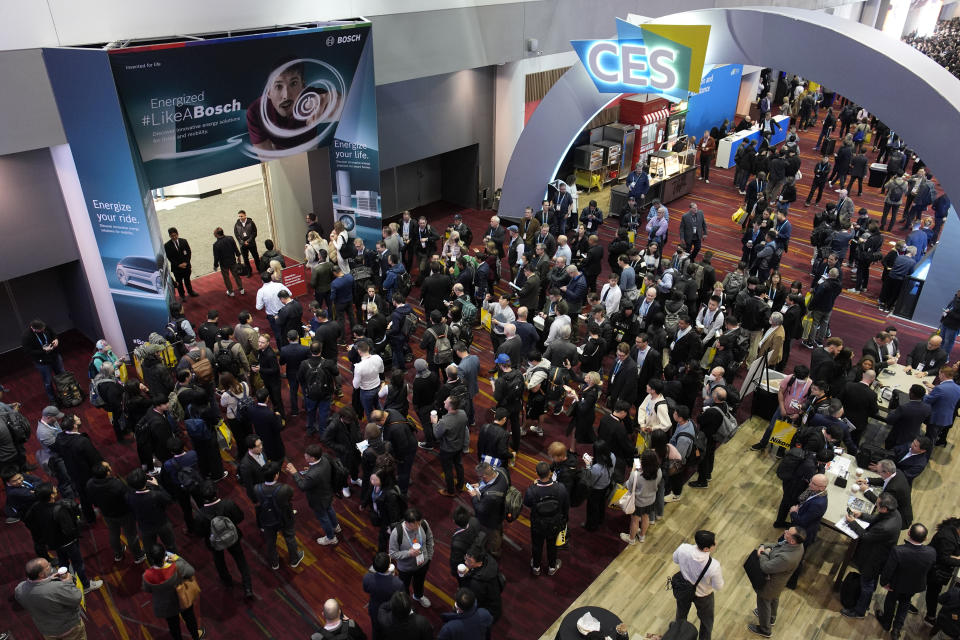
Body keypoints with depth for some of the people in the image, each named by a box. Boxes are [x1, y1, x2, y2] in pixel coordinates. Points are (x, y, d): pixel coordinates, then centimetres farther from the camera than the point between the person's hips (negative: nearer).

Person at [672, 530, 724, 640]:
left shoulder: (683, 548, -32)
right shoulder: (714, 566, -40)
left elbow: (675, 560, -8)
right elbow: (718, 586, -21)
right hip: (702, 596, -4)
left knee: (681, 614, 34)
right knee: (706, 621, 30)